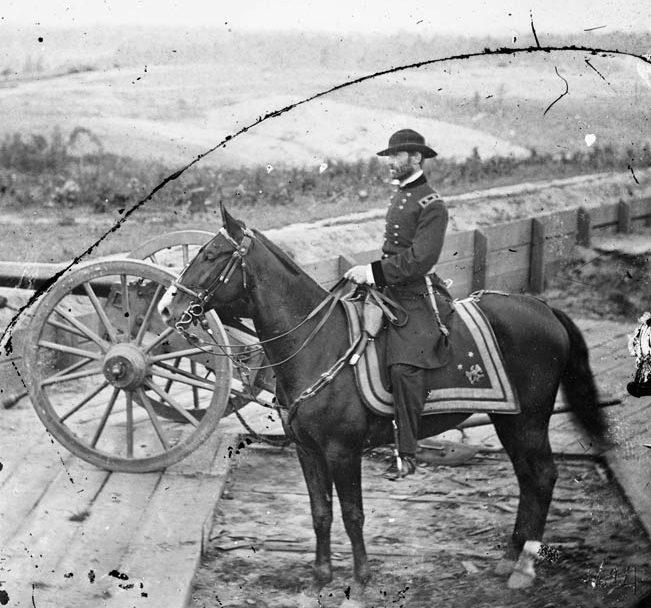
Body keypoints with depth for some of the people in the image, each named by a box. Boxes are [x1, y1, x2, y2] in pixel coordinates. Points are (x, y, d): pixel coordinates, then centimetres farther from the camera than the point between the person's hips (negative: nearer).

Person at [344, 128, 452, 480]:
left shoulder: (431, 205, -11)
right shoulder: (399, 196, 16)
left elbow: (420, 259, -20)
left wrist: (374, 272, -23)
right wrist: (368, 272, 14)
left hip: (416, 297, -10)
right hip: (389, 292, 10)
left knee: (404, 365, -23)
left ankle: (406, 455, -20)